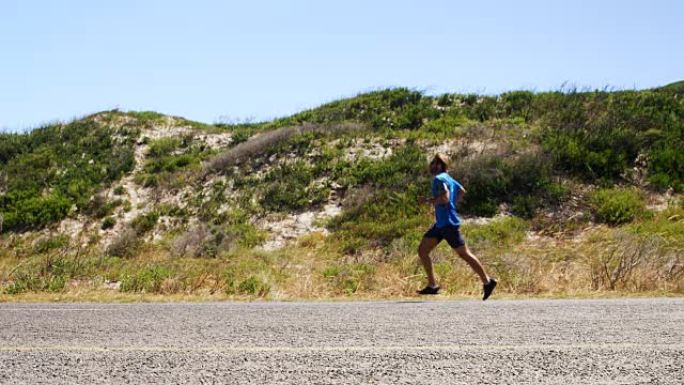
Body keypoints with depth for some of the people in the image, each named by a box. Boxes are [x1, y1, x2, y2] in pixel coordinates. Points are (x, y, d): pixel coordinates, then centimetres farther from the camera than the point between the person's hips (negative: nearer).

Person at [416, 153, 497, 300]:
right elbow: (462, 191, 26)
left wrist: (431, 201, -14)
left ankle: (487, 281, 9)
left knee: (464, 254, -1)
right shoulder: (447, 178, 14)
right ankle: (432, 285, 7)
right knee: (422, 250, 5)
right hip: (440, 224, 10)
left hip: (449, 223, -10)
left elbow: (445, 197, -29)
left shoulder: (439, 179, -14)